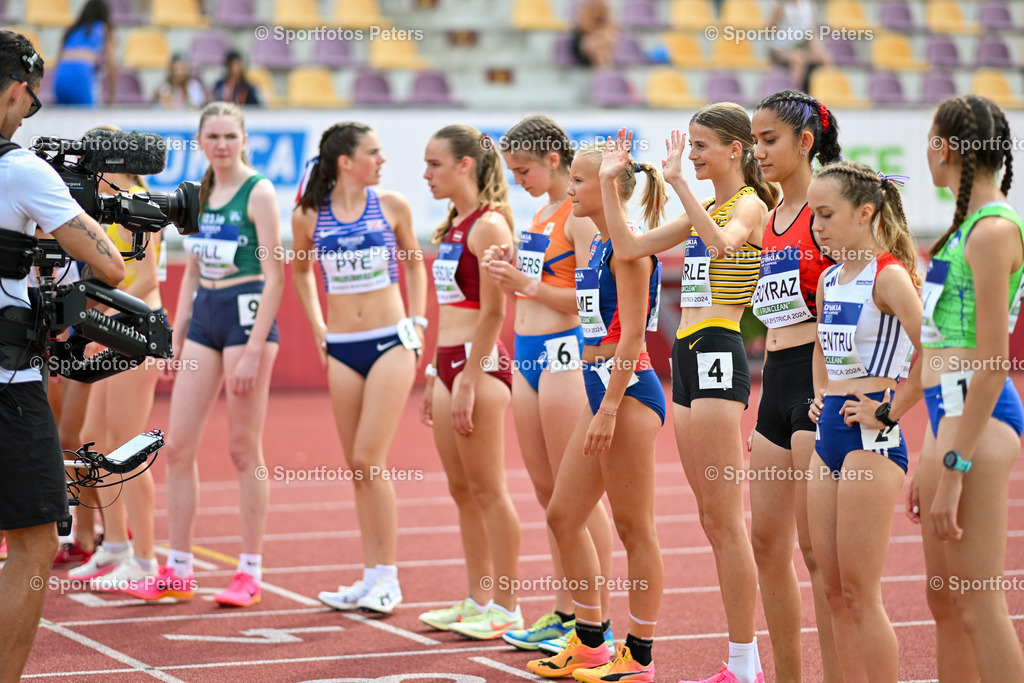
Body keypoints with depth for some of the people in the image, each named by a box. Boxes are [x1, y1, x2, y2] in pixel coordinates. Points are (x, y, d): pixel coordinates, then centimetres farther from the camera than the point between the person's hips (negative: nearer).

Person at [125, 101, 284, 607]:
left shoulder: (259, 192, -8)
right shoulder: (199, 194, 13)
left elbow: (274, 276, -12)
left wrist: (254, 349, -18)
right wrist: (176, 337, 13)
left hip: (248, 314, -7)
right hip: (203, 316, 7)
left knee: (244, 450, -1)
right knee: (177, 447, 3)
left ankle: (249, 573, 8)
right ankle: (177, 571, 11)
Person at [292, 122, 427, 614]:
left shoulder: (391, 206, -1)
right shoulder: (308, 217, 0)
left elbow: (414, 262, 14)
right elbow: (301, 270, 19)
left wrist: (417, 321, 7)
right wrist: (317, 326, 13)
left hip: (391, 343, -2)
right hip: (342, 349, 2)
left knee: (369, 460, -10)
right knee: (357, 466, 6)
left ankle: (388, 578, -1)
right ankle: (371, 575, 14)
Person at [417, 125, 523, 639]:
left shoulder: (488, 225, -12)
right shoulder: (452, 226, 15)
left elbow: (492, 312, -16)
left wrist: (467, 383, -19)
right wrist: (434, 377, 17)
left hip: (480, 364, -9)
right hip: (448, 361, 9)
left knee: (488, 490, -3)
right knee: (461, 490, 12)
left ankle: (506, 609, 4)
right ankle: (478, 601, 20)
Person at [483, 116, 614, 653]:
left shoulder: (580, 215, -11)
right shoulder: (540, 214, 17)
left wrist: (525, 282, -19)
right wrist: (506, 272, 4)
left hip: (565, 352, -9)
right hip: (528, 353, 10)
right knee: (548, 493, 12)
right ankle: (564, 611, 19)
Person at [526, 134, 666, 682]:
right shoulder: (601, 245, 14)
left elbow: (632, 334, -18)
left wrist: (609, 407, -22)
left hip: (628, 390, -10)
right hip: (601, 388, 10)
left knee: (633, 527, -2)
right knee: (563, 515, 13)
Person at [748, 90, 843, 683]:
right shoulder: (772, 218, 15)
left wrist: (828, 400, -19)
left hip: (818, 380, -9)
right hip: (775, 382, 9)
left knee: (818, 548, -7)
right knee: (767, 543, 11)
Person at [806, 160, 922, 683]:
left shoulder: (888, 276, -12)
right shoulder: (828, 280, 13)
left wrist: (891, 410, -18)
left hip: (870, 440, -9)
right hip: (828, 436, 9)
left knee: (860, 594, -5)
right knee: (834, 590, 10)